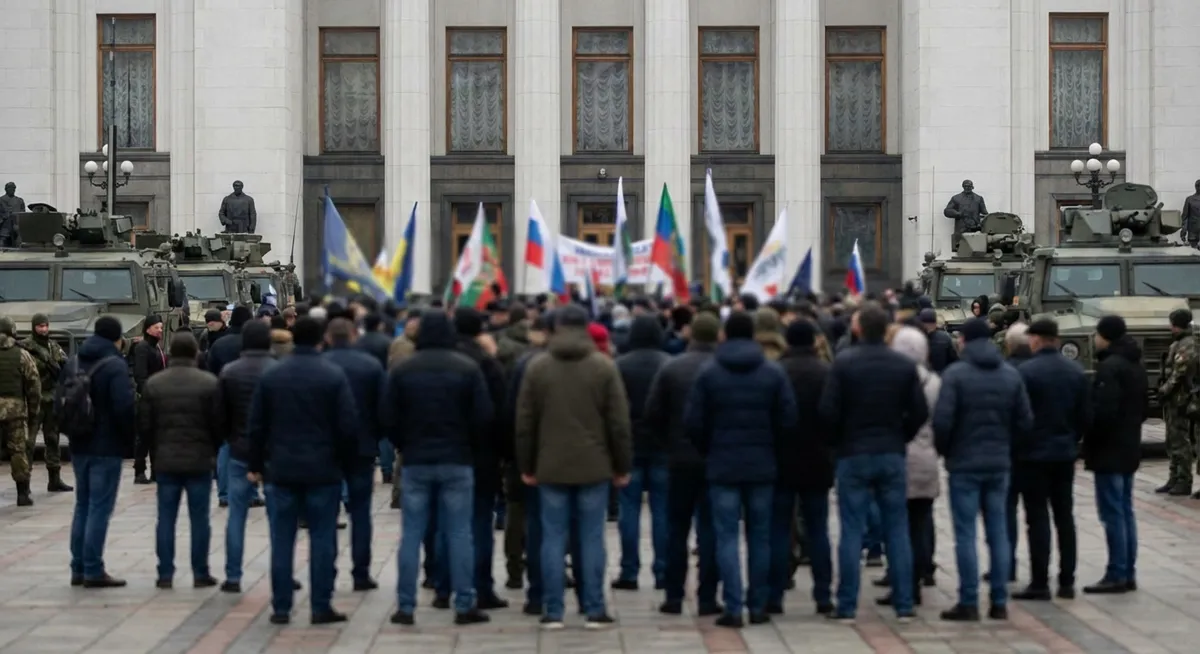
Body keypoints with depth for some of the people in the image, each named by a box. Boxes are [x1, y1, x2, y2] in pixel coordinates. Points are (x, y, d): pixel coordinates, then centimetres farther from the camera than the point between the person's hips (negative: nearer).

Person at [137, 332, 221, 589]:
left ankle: (165, 574, 7)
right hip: (200, 460, -2)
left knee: (166, 518, 7)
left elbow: (144, 425, 2)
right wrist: (214, 450, 11)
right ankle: (200, 574, 7)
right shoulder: (208, 383, -8)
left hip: (166, 461, 2)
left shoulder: (153, 384, 0)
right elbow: (218, 423, -7)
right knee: (199, 519, 4)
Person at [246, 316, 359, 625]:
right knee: (322, 540, 3)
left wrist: (256, 465, 12)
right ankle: (321, 607, 3)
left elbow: (256, 426, 4)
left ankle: (281, 608, 7)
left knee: (282, 541, 6)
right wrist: (346, 465, 4)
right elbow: (348, 427, -8)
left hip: (281, 471, 2)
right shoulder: (334, 376, -6)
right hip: (323, 471, -2)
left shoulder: (270, 376, 2)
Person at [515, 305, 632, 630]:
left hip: (551, 468, 1)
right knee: (592, 538, 4)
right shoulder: (604, 367, -3)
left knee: (553, 538, 5)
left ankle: (553, 612, 5)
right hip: (594, 467, -1)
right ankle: (594, 610, 5)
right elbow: (619, 422, -3)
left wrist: (526, 467, 11)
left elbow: (524, 422, 3)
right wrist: (622, 466, 5)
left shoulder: (536, 367, 1)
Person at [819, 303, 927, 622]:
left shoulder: (844, 362, -8)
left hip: (853, 455, -2)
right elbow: (920, 412, -2)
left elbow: (828, 410, -11)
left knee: (851, 531, 2)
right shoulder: (905, 365, 0)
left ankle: (847, 605, 2)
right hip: (892, 455, 2)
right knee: (897, 530, 7)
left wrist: (839, 440, 5)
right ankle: (904, 604, 9)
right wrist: (899, 438, 12)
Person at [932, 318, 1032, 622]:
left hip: (964, 463, -4)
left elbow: (942, 419, -16)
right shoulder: (1011, 374, 5)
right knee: (998, 532, 8)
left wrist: (944, 449, 2)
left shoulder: (956, 373, -10)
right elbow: (1025, 421, 3)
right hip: (999, 463, 4)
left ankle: (968, 602, -1)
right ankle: (999, 602, 10)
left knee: (966, 534, -1)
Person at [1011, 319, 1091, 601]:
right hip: (1065, 453, 5)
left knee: (1038, 518, -2)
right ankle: (1067, 582, 13)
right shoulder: (1076, 371, 4)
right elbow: (1086, 416, 6)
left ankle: (1040, 583, -1)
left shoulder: (1025, 371, -14)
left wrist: (1014, 449, -1)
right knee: (1065, 517, 11)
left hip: (1034, 453, -5)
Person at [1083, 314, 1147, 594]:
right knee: (1125, 511, 12)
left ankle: (1117, 575, -5)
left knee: (1112, 513, -6)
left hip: (1109, 449, -10)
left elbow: (1102, 411, -23)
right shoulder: (1135, 365, 14)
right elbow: (1142, 409, 20)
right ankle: (1128, 573, 15)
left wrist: (1087, 435, -8)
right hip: (1129, 448, 10)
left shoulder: (1109, 367, -17)